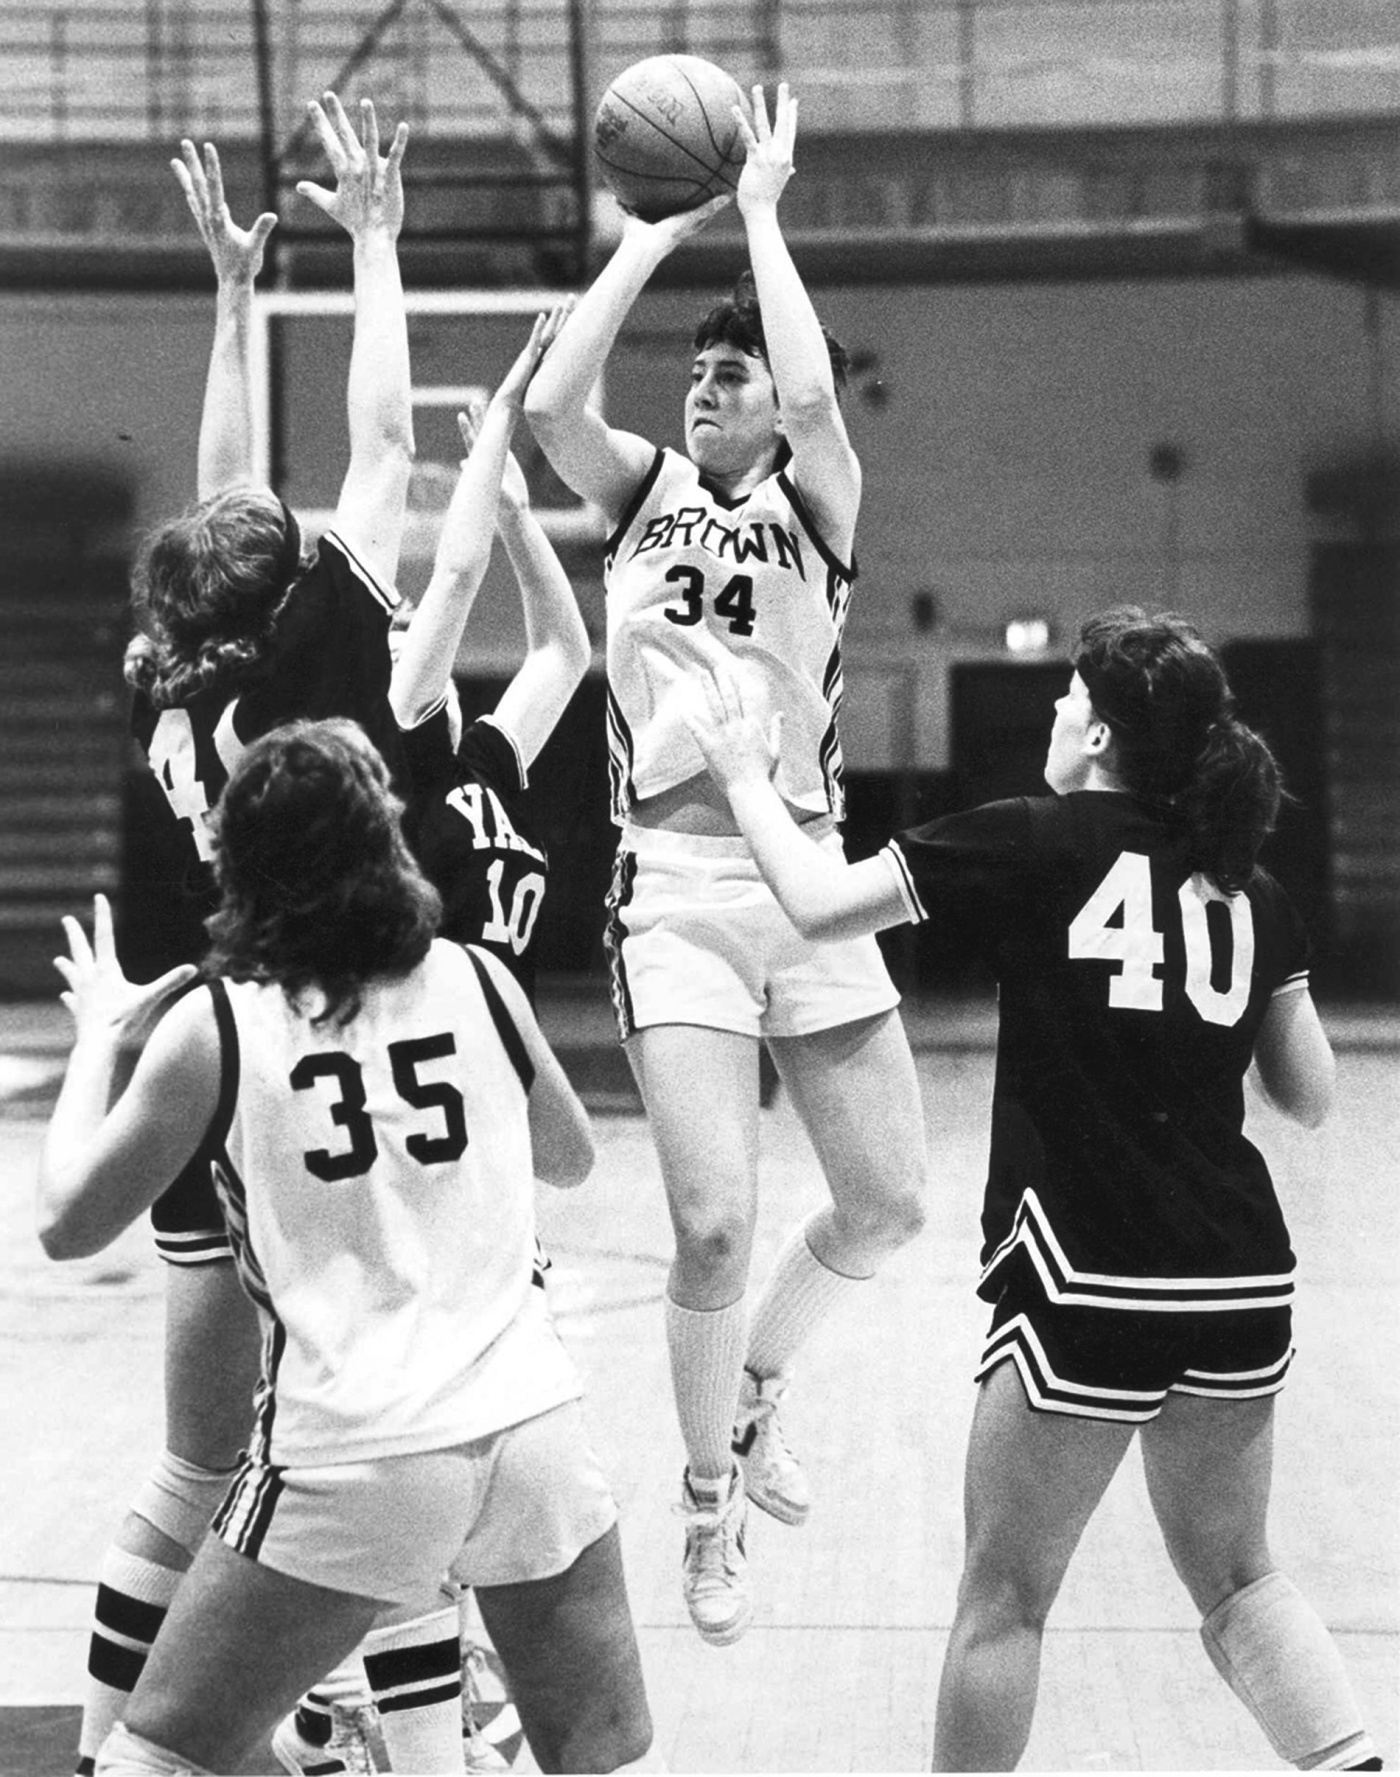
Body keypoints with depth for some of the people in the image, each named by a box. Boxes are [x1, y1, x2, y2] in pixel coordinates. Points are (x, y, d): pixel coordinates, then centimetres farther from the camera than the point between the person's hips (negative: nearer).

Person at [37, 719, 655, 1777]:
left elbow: (69, 1224, 6)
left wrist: (96, 1037, 19)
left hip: (349, 1461, -2)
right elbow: (571, 1159, 22)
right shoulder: (479, 982, 4)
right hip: (531, 1424, 3)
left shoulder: (215, 1025, -4)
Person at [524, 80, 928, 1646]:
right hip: (673, 884, -1)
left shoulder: (818, 503, 3)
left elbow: (816, 396, -19)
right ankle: (711, 1504, 10)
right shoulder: (644, 487, 7)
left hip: (805, 873, 1)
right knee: (715, 1221, -11)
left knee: (889, 1201, 7)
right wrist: (652, 232, -8)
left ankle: (754, 1388, 34)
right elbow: (547, 406, -14)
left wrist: (759, 208, -9)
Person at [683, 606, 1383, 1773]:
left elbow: (818, 903, 0)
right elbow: (1310, 1097, 12)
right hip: (1244, 1279, 5)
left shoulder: (1032, 845, -5)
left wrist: (747, 777, 14)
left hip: (1090, 1283, -5)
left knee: (1005, 1597, 10)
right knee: (1236, 1578, 19)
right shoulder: (1249, 889, 7)